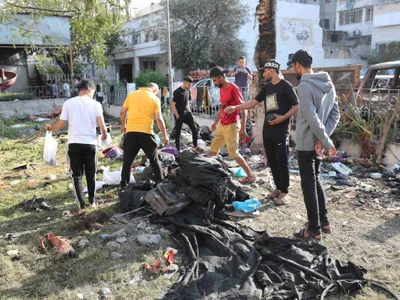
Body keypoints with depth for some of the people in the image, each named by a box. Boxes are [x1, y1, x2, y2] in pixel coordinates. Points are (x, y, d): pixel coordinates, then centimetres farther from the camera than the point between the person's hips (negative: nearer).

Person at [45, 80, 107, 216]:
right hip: (90, 143, 0)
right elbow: (102, 126, -6)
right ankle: (92, 201, 29)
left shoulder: (68, 103, 1)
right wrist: (104, 135, 16)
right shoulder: (96, 104, 0)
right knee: (91, 174, 17)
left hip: (74, 144, 0)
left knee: (76, 176, 7)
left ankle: (81, 206, 1)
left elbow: (60, 125, 2)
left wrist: (50, 127, 23)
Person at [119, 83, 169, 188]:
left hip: (131, 131, 2)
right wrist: (165, 135, 2)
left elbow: (122, 112, 9)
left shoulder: (131, 95, 9)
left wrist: (123, 125, 26)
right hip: (146, 132, -2)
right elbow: (159, 119, -3)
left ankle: (124, 185, 11)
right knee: (154, 159, 12)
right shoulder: (155, 98, 2)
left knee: (127, 160, 9)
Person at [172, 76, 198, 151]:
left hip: (187, 113, 6)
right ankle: (178, 149, 11)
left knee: (194, 129, -1)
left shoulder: (188, 91, 8)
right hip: (179, 115, -6)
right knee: (178, 132, 2)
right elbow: (173, 105, -12)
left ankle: (195, 146, 11)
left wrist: (189, 112, 12)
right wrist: (177, 116, -15)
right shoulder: (177, 92, -12)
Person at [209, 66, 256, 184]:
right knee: (213, 149, 15)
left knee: (234, 153, -6)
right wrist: (216, 121, 24)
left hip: (231, 126, -9)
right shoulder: (221, 89, 9)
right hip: (222, 125, 9)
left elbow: (243, 108, -17)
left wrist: (243, 128, -21)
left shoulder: (233, 88, -16)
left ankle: (251, 175, 5)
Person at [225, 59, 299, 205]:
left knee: (282, 161, -2)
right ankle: (278, 188, 22)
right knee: (272, 161, 11)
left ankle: (284, 192, 6)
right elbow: (253, 102, 18)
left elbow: (297, 106, -8)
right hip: (267, 129, 7)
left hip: (281, 130, -7)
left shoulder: (285, 86, -6)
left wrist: (282, 118, -19)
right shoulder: (267, 87, 15)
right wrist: (235, 108, 10)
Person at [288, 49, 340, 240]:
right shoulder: (328, 84, 7)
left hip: (306, 143, -8)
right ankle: (324, 221, 29)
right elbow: (335, 114, 5)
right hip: (317, 143, 8)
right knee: (315, 181, 20)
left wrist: (327, 142, -17)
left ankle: (314, 230, 11)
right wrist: (323, 139, -4)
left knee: (308, 185, 2)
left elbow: (312, 119, -24)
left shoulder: (305, 86, -18)